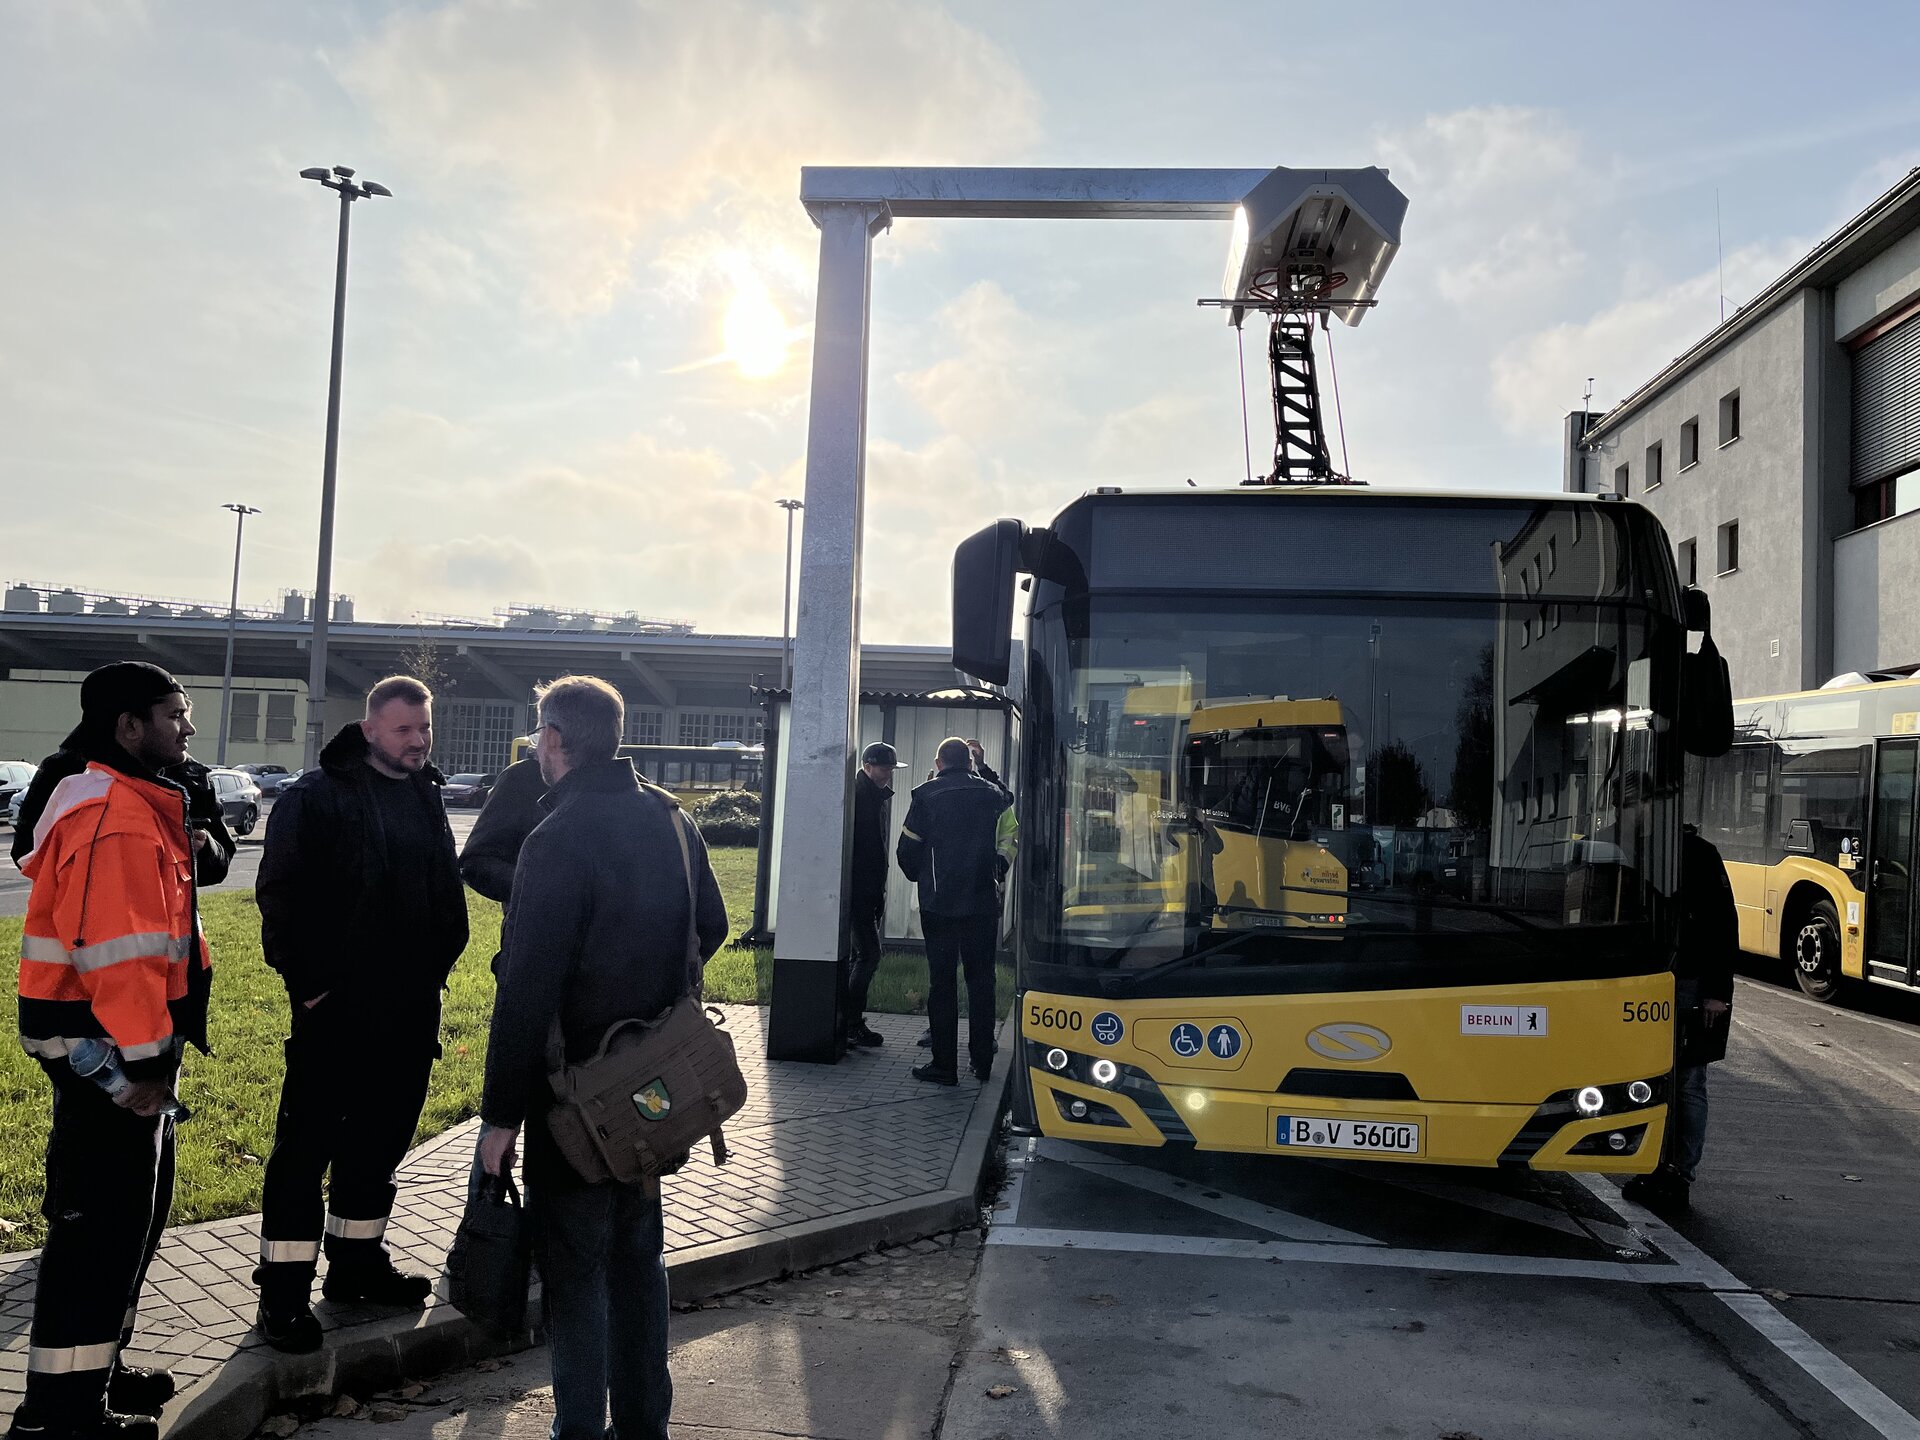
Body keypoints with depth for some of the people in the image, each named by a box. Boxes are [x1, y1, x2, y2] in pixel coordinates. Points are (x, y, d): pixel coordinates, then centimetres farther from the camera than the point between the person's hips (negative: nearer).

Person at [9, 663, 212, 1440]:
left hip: (122, 1042, 11)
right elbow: (118, 948, -26)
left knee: (134, 1211, 19)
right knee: (103, 1222, -2)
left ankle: (95, 1366, 33)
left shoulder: (137, 806, 15)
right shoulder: (114, 817, -20)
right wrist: (141, 1061, -24)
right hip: (106, 1052, -11)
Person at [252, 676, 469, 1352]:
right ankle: (283, 1290, 7)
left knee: (380, 1141, 15)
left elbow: (447, 894, 19)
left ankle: (356, 1261, 29)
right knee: (306, 1143, -1)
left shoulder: (427, 798, 12)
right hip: (336, 1007, -7)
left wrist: (435, 968, 11)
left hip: (409, 1010, 7)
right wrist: (307, 983, -13)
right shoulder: (318, 795, -9)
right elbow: (281, 893, -13)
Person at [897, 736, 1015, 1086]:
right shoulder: (994, 795, 6)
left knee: (941, 981, 3)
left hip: (939, 903, -3)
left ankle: (944, 1064, 3)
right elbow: (1010, 841, 2)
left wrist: (919, 876, 18)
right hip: (984, 903, 3)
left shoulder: (925, 795, -2)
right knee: (981, 979, 11)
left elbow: (907, 851, -1)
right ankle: (982, 1061, 15)